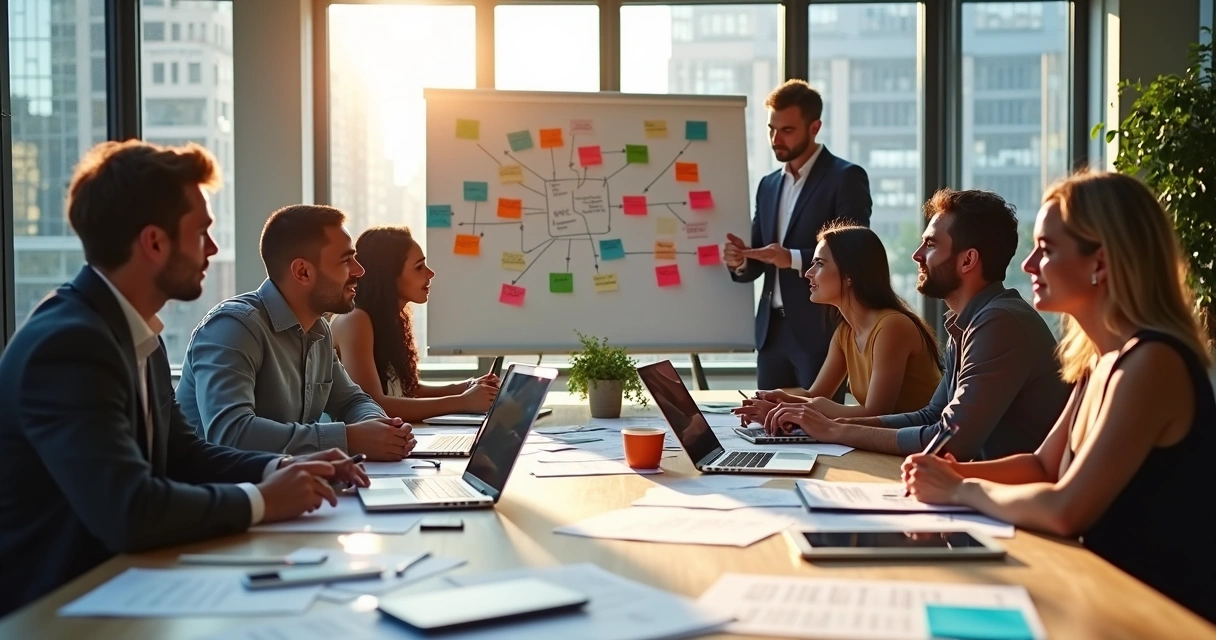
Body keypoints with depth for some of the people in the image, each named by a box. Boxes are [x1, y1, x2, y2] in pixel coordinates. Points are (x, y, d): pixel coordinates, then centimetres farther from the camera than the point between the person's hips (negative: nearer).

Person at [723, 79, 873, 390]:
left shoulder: (846, 178, -4)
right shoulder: (768, 185, 16)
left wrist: (793, 259, -24)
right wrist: (740, 262, -7)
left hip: (820, 330, -6)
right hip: (772, 330, 6)